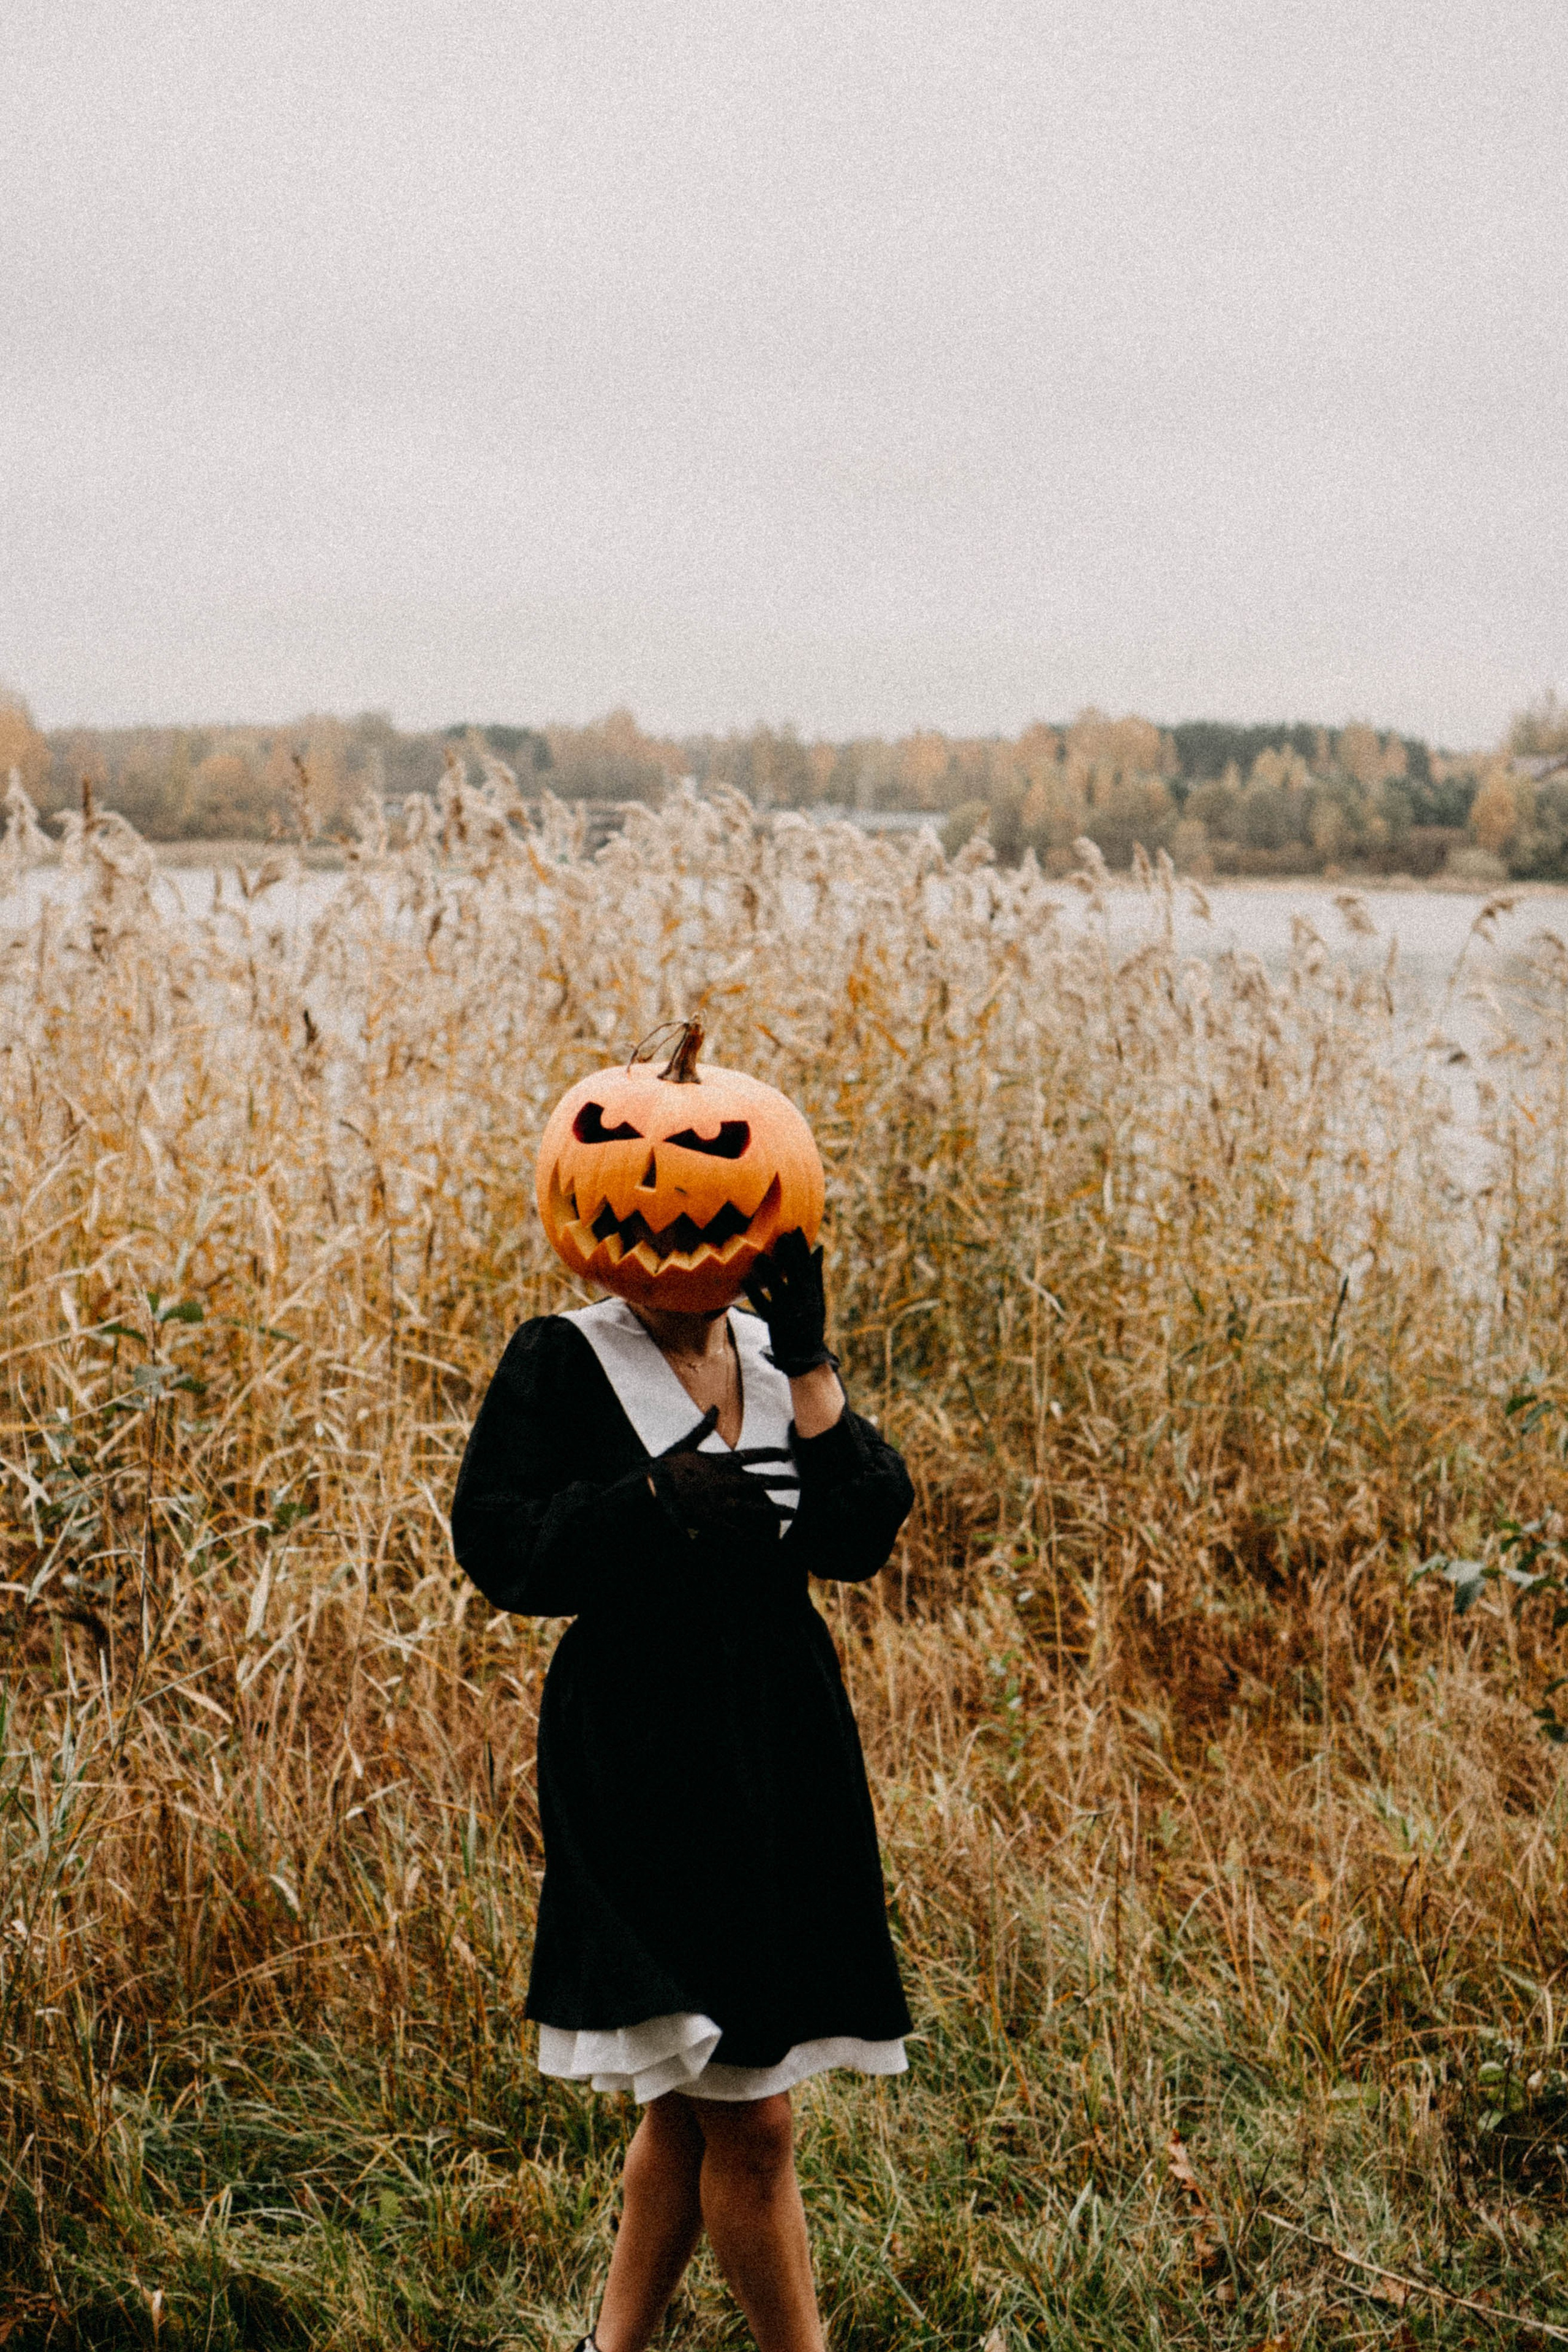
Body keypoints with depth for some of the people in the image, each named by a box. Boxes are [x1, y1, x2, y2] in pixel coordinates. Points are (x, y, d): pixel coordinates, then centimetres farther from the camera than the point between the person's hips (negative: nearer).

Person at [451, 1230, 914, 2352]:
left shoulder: (776, 1358, 9)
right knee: (750, 2119, -6)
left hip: (783, 1750, 6)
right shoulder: (561, 1360, -5)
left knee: (694, 2100, 16)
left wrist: (809, 1365, -12)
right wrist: (654, 1493, -25)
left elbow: (859, 1540, -3)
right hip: (644, 1762, -6)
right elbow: (497, 1542, -13)